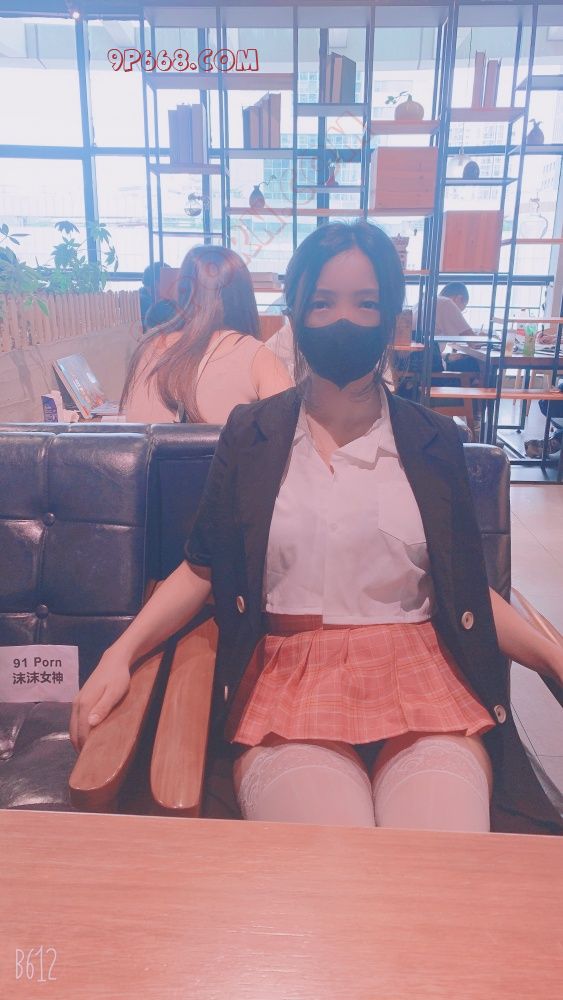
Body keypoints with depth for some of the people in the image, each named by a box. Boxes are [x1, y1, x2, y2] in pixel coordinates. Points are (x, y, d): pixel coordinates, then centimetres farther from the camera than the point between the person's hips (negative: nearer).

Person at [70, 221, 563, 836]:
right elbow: (202, 570, 8)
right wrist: (121, 653, -5)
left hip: (423, 690, 1)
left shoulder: (432, 440, 11)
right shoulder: (251, 434, 9)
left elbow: (468, 591, 11)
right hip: (286, 689, 0)